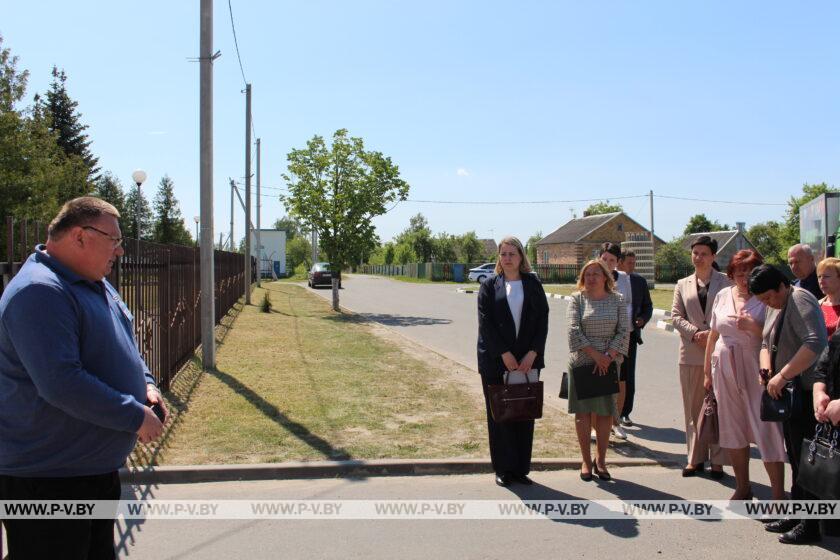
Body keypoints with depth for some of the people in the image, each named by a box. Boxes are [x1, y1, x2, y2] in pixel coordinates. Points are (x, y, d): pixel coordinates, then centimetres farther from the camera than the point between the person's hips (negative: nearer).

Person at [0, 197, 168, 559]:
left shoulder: (95, 284, 10)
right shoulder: (39, 292, -23)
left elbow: (122, 346, 23)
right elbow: (61, 383, -31)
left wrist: (145, 384, 4)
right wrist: (136, 417, -23)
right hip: (46, 480, -10)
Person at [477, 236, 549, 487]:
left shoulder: (533, 284, 6)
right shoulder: (490, 285, 2)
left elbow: (543, 320, 2)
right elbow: (485, 323, -5)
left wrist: (532, 354, -9)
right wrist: (505, 354, -13)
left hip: (527, 360, 2)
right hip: (495, 360, -1)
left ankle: (521, 468, 16)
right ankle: (503, 469, 13)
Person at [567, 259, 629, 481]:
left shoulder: (617, 300, 6)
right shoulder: (577, 299, 2)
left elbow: (624, 331, 0)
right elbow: (573, 329, -8)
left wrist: (608, 356, -11)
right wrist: (595, 354, -14)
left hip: (609, 363, 1)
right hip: (582, 362, -1)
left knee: (605, 413, 4)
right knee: (583, 411, 1)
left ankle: (601, 460, 15)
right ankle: (586, 461, 11)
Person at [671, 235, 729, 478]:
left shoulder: (725, 282, 4)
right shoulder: (682, 284, 13)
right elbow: (676, 316, 6)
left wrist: (713, 334, -14)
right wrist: (695, 333, -10)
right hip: (691, 354, 3)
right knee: (693, 407, 8)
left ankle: (717, 460, 9)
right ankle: (695, 458, 16)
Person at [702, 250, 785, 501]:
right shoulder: (723, 296, 7)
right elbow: (713, 335, 13)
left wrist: (753, 327, -23)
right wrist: (707, 371, 15)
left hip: (756, 371, -5)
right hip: (725, 371, 5)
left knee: (767, 430, -5)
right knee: (733, 430, 13)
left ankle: (778, 495, 5)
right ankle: (742, 488, 28)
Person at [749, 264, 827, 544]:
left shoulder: (800, 300, -17)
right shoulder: (776, 307, 14)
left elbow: (816, 343, -31)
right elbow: (767, 343, 20)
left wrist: (782, 376, -29)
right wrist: (766, 366, -1)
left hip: (805, 392, -10)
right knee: (795, 458, 16)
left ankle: (810, 526, 7)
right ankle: (795, 516, 26)